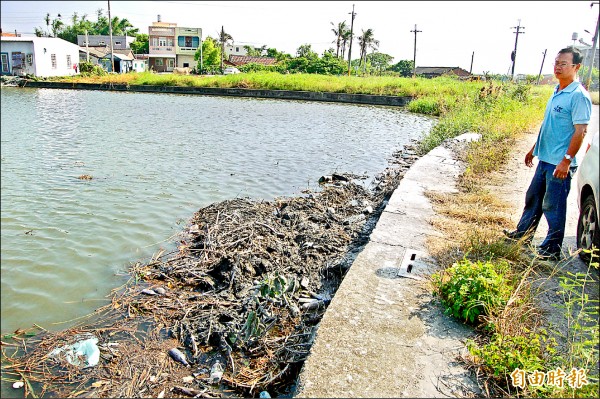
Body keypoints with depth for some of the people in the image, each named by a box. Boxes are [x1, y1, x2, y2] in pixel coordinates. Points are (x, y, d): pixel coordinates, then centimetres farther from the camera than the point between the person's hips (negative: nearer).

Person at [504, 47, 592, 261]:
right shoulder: (557, 92, 12)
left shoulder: (579, 96, -15)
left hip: (560, 163, -9)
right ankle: (523, 233, 35)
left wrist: (566, 161, -23)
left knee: (553, 206, 0)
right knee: (533, 198, 19)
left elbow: (580, 131, -19)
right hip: (545, 158, 9)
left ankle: (552, 249, 13)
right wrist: (534, 148, 22)